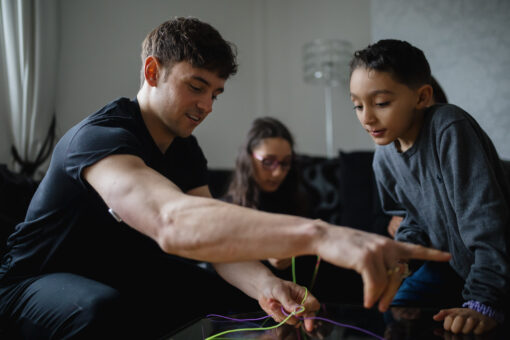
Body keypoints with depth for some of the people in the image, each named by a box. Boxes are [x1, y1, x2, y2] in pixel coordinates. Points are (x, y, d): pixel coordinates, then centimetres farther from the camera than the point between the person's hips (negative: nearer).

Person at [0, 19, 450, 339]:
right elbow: (172, 222, -52)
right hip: (40, 282, -7)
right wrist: (319, 234, -63)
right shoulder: (101, 137, -31)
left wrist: (264, 284, -36)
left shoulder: (185, 150, -3)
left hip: (124, 277, 7)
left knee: (237, 300, -2)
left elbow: (216, 236, -14)